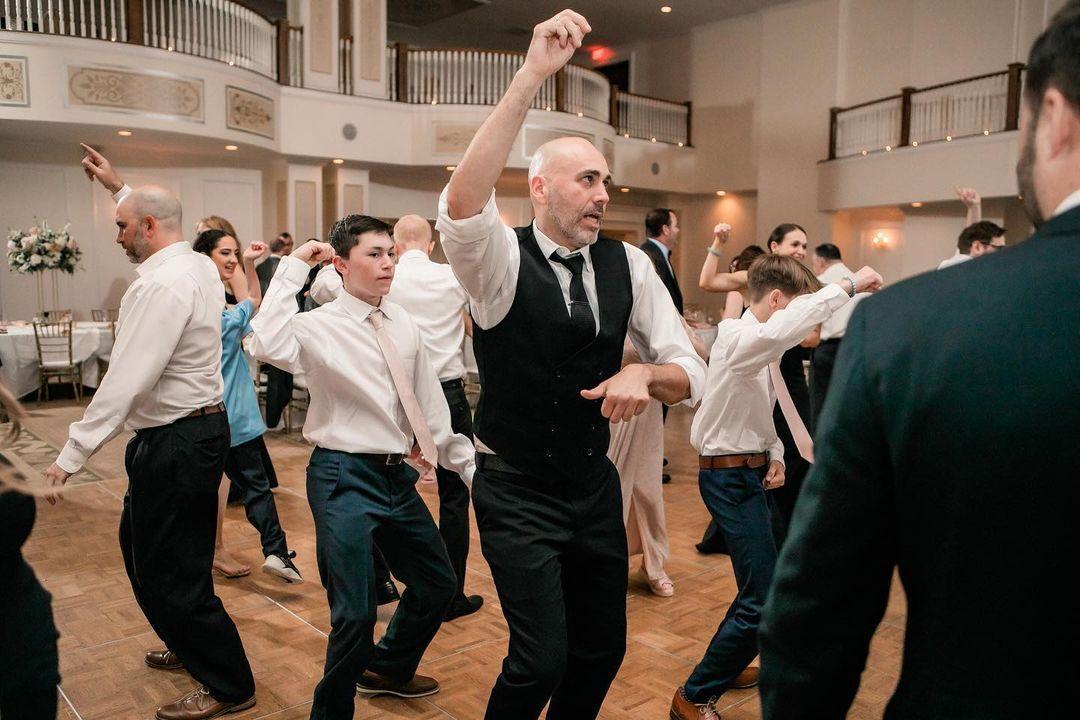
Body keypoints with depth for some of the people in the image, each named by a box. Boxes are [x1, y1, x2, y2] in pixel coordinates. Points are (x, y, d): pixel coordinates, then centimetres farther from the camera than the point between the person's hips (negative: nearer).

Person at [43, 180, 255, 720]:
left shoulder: (161, 286, -22)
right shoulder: (199, 266, 7)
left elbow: (126, 380, -25)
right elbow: (146, 211, 30)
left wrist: (72, 453, -22)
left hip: (174, 442, -10)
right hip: (202, 426, 10)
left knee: (167, 571, 2)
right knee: (141, 545, 25)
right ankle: (191, 645, 42)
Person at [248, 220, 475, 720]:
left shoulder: (404, 325, 7)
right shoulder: (321, 327, -10)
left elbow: (431, 407, 11)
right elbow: (268, 346, -33)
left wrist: (471, 468, 11)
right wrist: (292, 268, -23)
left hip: (397, 476, 7)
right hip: (344, 478, -7)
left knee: (438, 584, 18)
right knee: (355, 613, -6)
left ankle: (388, 669, 46)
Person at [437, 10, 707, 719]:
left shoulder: (628, 265, -3)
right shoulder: (502, 260, -15)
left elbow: (690, 372, -2)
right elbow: (461, 205, -38)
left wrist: (643, 374, -26)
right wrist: (532, 74, -40)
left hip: (595, 483, 5)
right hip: (517, 491, -5)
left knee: (604, 646, 16)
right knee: (542, 658, -5)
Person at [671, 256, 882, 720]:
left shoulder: (766, 350, 9)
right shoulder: (738, 338, -20)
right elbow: (783, 328, -44)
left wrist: (774, 454, 0)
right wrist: (847, 286, -36)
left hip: (753, 472, 10)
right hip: (731, 477, -10)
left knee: (774, 575, 24)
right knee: (763, 601, -10)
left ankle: (725, 665, 43)